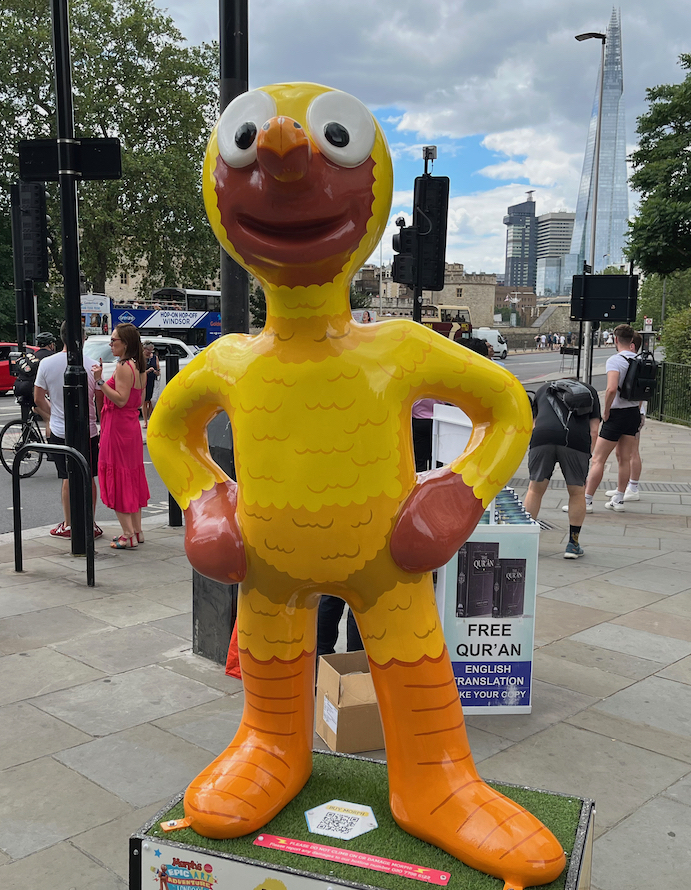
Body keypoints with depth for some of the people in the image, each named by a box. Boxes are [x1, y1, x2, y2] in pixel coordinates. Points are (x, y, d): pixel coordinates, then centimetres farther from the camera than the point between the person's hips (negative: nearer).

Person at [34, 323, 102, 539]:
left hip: (59, 431, 1)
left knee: (68, 479, 10)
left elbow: (38, 398, 2)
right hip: (88, 431, -1)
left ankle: (67, 525, 17)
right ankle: (91, 525, 15)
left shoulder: (47, 363, -5)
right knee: (88, 478, 10)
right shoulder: (91, 365, -10)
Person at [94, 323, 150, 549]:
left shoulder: (123, 367, -17)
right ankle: (137, 531, 21)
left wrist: (100, 381, -24)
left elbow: (121, 400, -23)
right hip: (131, 426, 9)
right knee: (131, 479, 15)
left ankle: (129, 535, -2)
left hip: (118, 427, -9)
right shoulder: (138, 367, 11)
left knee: (117, 478, -3)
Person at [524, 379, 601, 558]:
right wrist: (586, 458, 23)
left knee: (535, 489, 15)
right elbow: (593, 430, 19)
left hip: (542, 436, 1)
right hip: (576, 439, -1)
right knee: (577, 493, 14)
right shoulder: (589, 390, 30)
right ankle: (573, 545, 20)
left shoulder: (543, 389, 34)